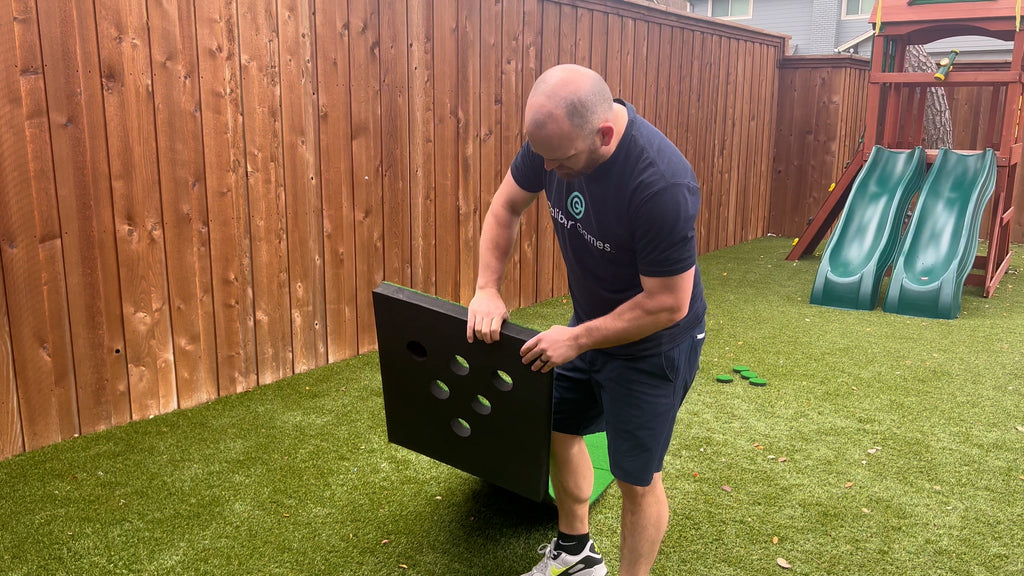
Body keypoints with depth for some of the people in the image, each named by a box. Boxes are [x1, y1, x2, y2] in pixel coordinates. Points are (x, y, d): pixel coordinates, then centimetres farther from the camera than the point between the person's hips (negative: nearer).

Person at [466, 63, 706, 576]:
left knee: (636, 478, 4)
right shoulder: (555, 135, -16)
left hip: (653, 342, -7)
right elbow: (507, 205, 0)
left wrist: (577, 340, -22)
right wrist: (487, 287, -10)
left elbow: (666, 304, -28)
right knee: (557, 429, 20)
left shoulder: (661, 184, -36)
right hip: (588, 322, 7)